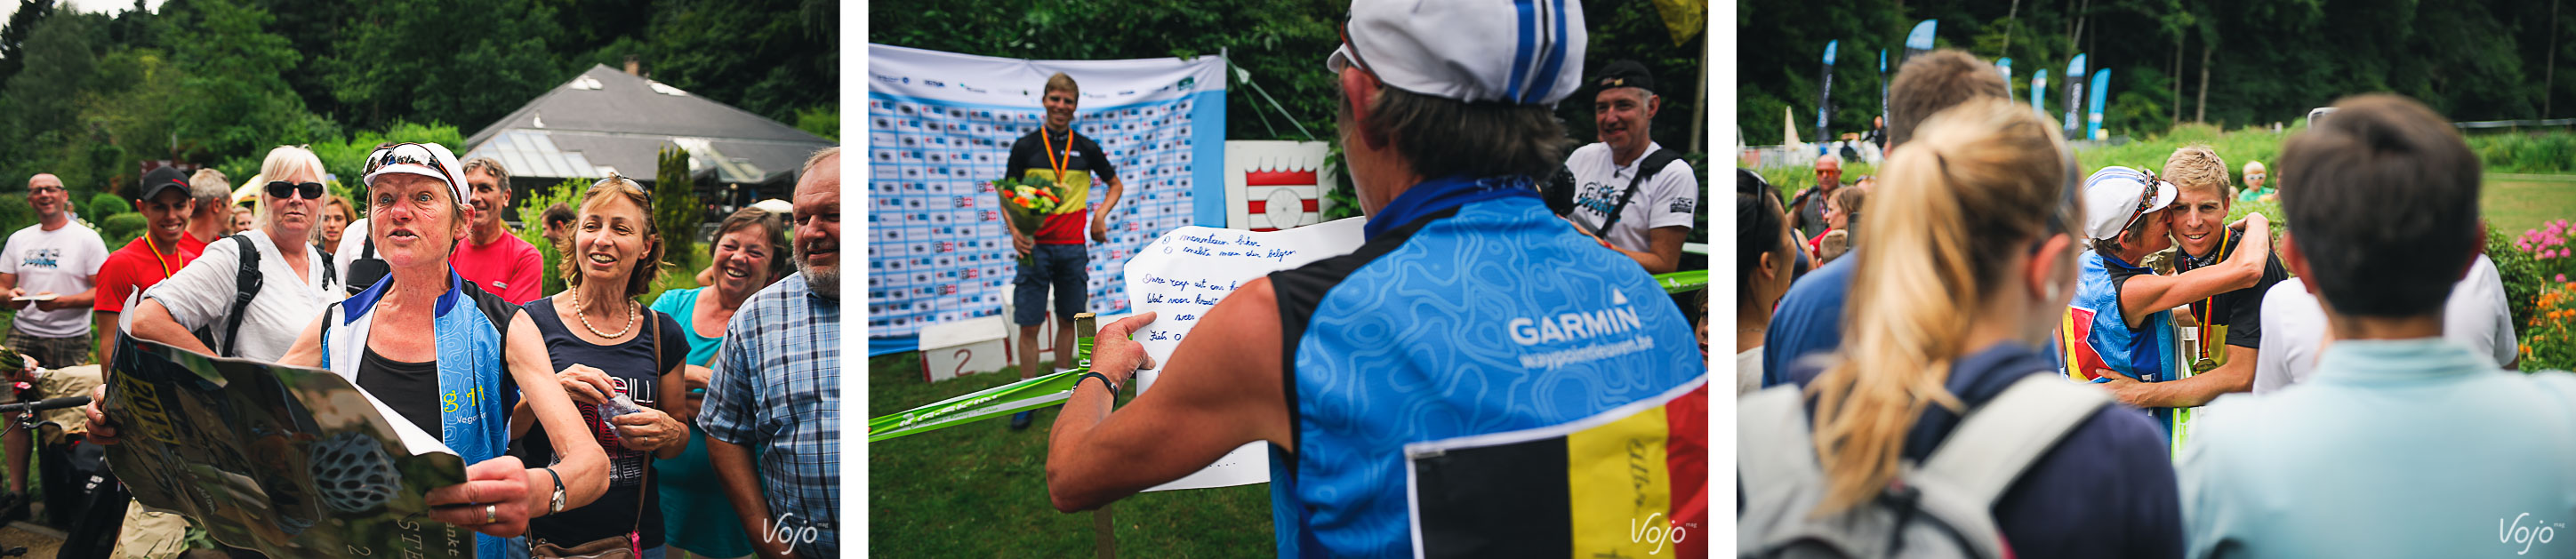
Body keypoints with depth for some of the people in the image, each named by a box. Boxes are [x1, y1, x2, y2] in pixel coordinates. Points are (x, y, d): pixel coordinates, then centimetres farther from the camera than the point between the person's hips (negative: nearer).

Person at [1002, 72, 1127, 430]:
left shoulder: (1086, 149, 7)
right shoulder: (1025, 147, 2)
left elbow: (1115, 184, 19)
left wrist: (1101, 213, 1)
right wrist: (1015, 231, -13)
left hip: (1072, 248, 2)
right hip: (1035, 246, -2)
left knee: (1067, 319, 9)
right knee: (1029, 325, -4)